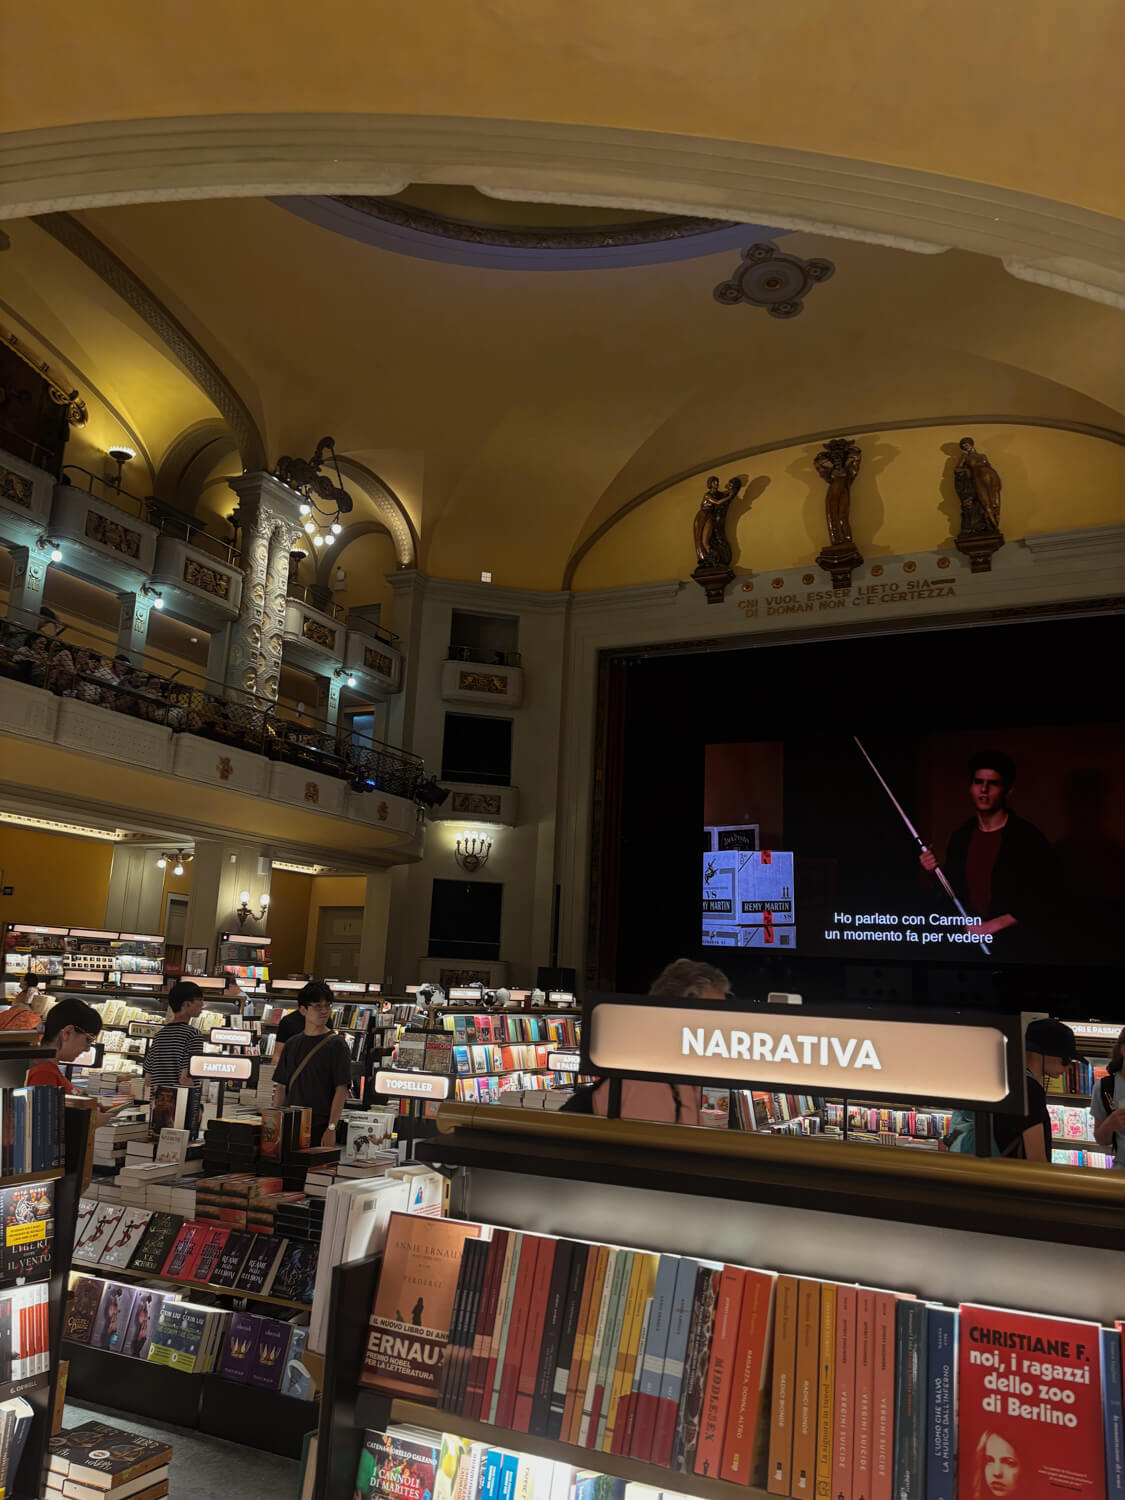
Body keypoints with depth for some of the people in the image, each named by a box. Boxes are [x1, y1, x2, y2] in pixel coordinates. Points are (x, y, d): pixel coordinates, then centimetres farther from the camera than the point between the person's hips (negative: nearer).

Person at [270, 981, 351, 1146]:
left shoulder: (336, 1044, -5)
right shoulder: (292, 1044, 10)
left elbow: (341, 1090, -9)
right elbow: (281, 1088, 14)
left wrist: (331, 1128, -14)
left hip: (320, 1129, -4)